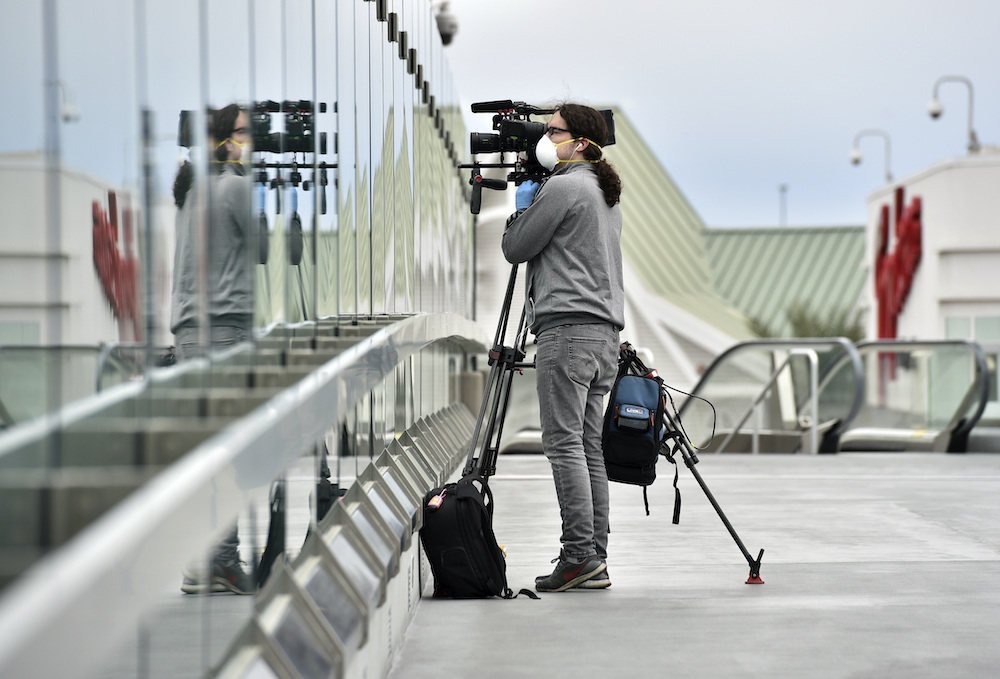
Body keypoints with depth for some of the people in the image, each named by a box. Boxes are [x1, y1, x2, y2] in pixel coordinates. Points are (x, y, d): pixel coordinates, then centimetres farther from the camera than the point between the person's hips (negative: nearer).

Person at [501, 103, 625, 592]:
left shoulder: (563, 187, -7)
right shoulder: (608, 196, 22)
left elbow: (516, 248, -4)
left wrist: (523, 204, 13)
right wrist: (533, 205, 24)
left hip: (568, 328, -9)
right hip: (605, 332, 9)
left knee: (564, 443, -10)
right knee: (588, 446, 8)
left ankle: (578, 555, -14)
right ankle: (594, 561, 6)